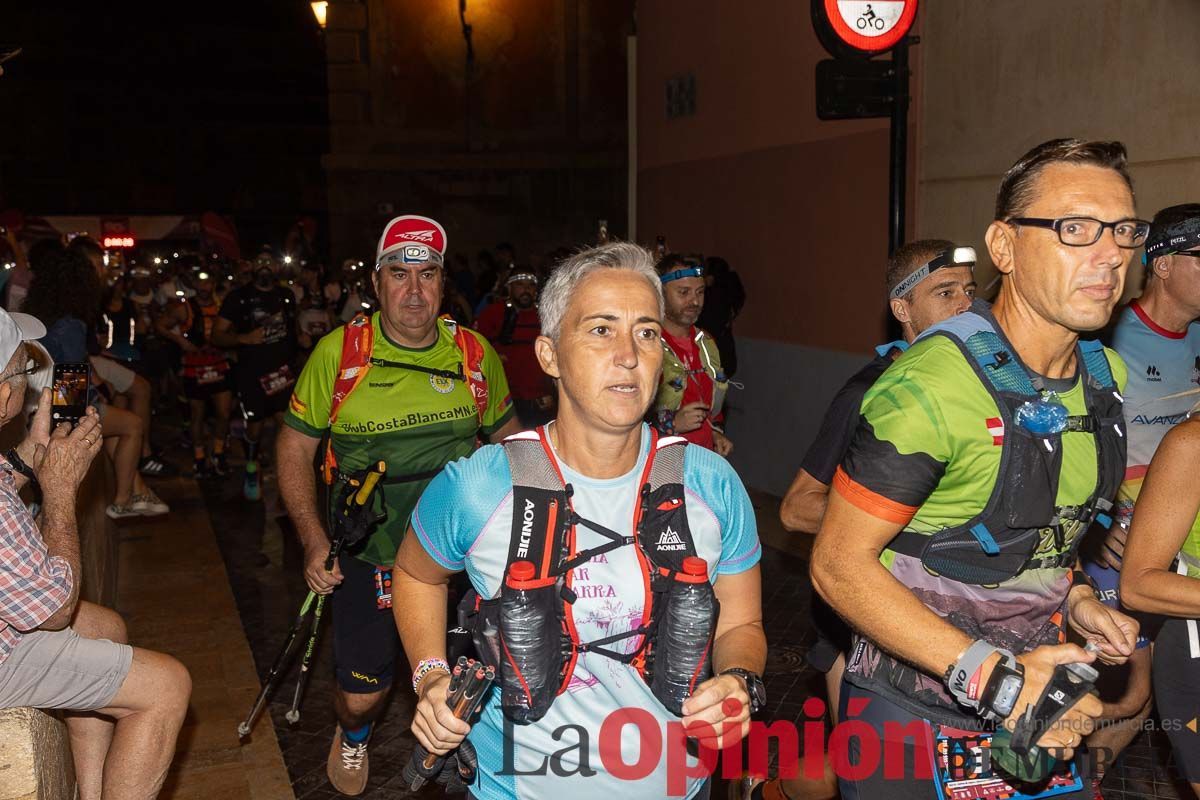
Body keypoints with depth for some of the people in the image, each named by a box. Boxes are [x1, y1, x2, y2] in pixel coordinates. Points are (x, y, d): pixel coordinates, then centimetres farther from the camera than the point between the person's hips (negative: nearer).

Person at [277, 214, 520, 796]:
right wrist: (313, 540, -11)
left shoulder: (476, 354, -5)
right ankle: (353, 737, 45)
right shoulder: (338, 353, -10)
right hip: (365, 553, -1)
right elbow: (295, 445, -2)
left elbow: (507, 435, 10)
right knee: (362, 692, 7)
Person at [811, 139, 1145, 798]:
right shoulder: (929, 387, -24)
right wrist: (989, 674, -27)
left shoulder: (1106, 375, 1)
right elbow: (840, 564, -23)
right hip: (912, 724, -7)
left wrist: (1074, 595, 0)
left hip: (1036, 712, 7)